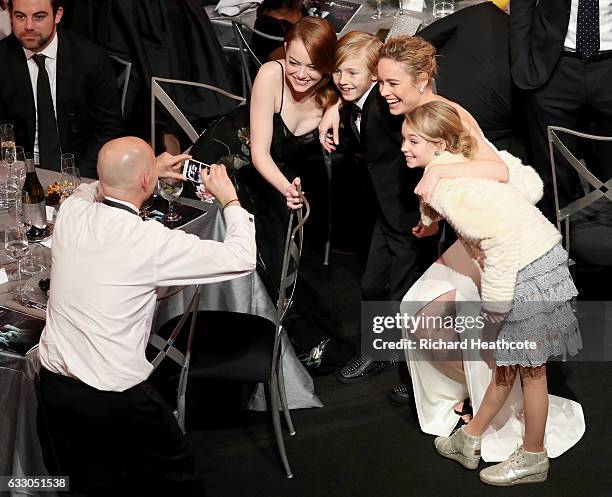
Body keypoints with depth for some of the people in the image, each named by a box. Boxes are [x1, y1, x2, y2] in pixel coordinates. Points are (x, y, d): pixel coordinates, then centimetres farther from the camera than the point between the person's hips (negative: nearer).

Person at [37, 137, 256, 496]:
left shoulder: (71, 212, -5)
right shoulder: (152, 241, -21)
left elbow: (90, 190, 23)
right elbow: (242, 259, -13)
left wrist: (151, 171, 24)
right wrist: (229, 199, 1)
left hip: (54, 386, 6)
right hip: (117, 399, -6)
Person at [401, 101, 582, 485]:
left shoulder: (444, 188, -21)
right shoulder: (470, 161, 6)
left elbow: (502, 237, -29)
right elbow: (531, 185, 6)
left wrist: (495, 298, -22)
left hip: (528, 272, -9)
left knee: (529, 367, 7)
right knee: (506, 362, 18)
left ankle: (533, 458, 23)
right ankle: (469, 440, 30)